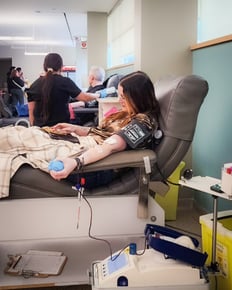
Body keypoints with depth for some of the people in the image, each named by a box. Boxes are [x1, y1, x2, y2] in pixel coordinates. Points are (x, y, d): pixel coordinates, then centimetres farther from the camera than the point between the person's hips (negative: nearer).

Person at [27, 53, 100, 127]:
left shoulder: (35, 84, 3)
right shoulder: (64, 82, -7)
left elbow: (31, 110, 6)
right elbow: (85, 97, -4)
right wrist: (97, 95, 14)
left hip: (39, 127, 3)